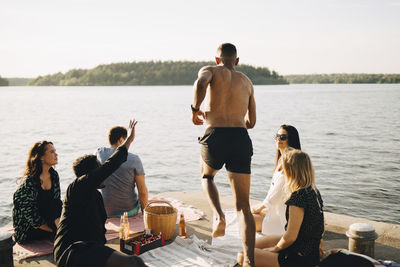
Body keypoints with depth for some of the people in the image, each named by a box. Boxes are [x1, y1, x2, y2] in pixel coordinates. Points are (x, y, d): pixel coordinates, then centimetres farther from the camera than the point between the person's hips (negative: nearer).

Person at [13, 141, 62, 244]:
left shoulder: (54, 175, -1)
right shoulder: (29, 182, -22)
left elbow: (57, 204, 4)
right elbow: (30, 214, -21)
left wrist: (58, 222, -16)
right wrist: (54, 229, -19)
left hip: (45, 219, 7)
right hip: (27, 230, -6)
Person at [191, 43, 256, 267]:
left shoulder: (210, 70, 12)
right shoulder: (247, 81, 26)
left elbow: (201, 83, -15)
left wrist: (195, 110, 0)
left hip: (216, 137, -2)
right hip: (241, 139, 3)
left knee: (207, 176, 30)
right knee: (243, 206, 5)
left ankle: (219, 216, 5)